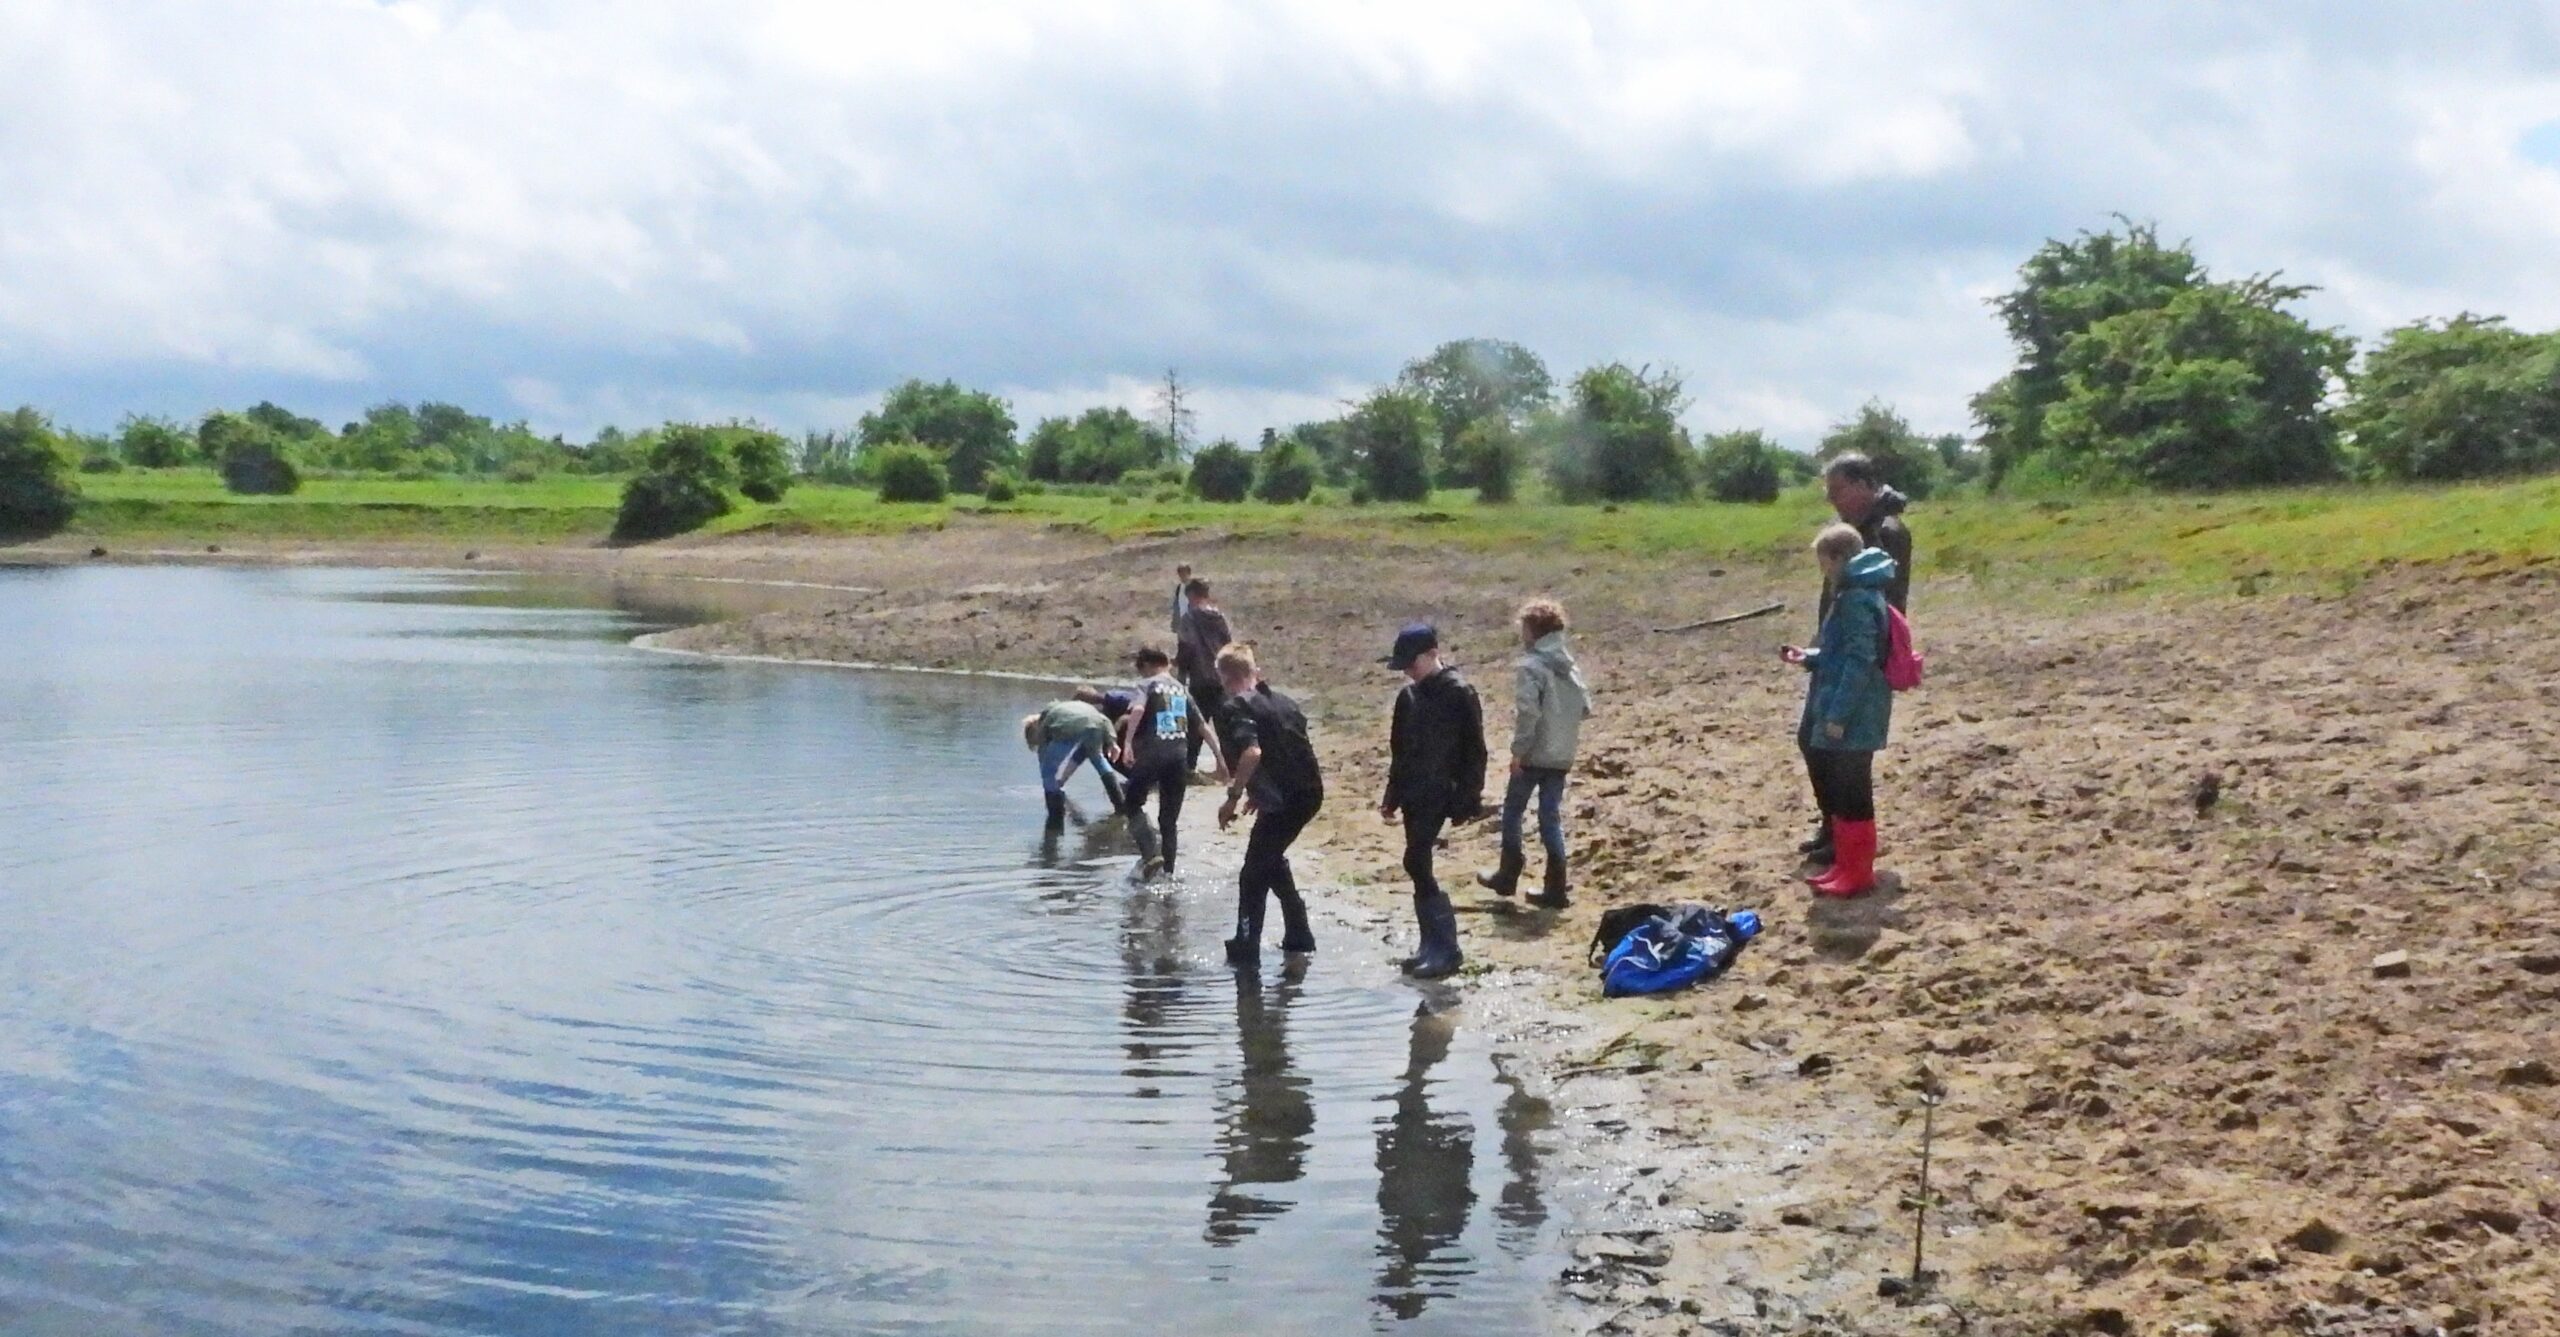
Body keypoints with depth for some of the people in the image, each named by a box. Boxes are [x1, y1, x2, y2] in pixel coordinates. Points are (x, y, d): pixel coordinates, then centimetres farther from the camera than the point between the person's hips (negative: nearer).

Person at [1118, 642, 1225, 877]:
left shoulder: (1147, 684, 3)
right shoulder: (1182, 690, 19)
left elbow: (1138, 710, -18)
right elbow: (1203, 727, 18)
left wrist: (1127, 743, -26)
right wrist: (1219, 757, 21)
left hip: (1153, 753, -5)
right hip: (1180, 755, 5)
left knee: (1131, 803, 12)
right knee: (1169, 819, 14)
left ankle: (1152, 854, -8)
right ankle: (1168, 872, 12)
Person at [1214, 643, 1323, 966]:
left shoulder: (1238, 707, -8)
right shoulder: (1281, 701, 16)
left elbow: (1252, 752, -25)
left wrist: (1233, 798, -17)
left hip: (1283, 800, -8)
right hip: (1309, 792, 8)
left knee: (1253, 875, 2)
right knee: (1271, 859, 26)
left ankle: (1245, 951, 1)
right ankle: (1299, 937, 32)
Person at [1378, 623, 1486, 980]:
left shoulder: (1459, 694, -10)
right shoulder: (1408, 696, 12)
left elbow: (1474, 751, -10)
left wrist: (1469, 800, -13)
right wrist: (1393, 796, 19)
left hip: (1440, 795, -8)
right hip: (1414, 796, 8)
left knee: (1416, 862, -15)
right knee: (1419, 865, 8)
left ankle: (1447, 949, -9)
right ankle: (1433, 947, 17)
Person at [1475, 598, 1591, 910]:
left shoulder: (1529, 666, -15)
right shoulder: (1569, 664, 7)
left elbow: (1528, 713, -22)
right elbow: (1585, 708, 8)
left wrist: (1518, 751, -15)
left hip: (1533, 754, -6)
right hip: (1562, 755, 6)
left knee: (1512, 813, 12)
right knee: (1551, 817, 10)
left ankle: (1507, 877, 22)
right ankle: (1557, 888, 7)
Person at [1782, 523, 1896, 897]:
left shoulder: (1857, 600, -19)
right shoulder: (1856, 595, 13)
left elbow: (1860, 662, -23)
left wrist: (1838, 714, -22)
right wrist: (1809, 657, 17)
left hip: (1853, 720, -10)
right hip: (1849, 715, 10)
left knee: (1851, 793, -1)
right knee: (1838, 791, 17)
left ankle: (1858, 872, 8)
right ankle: (1846, 865, 26)